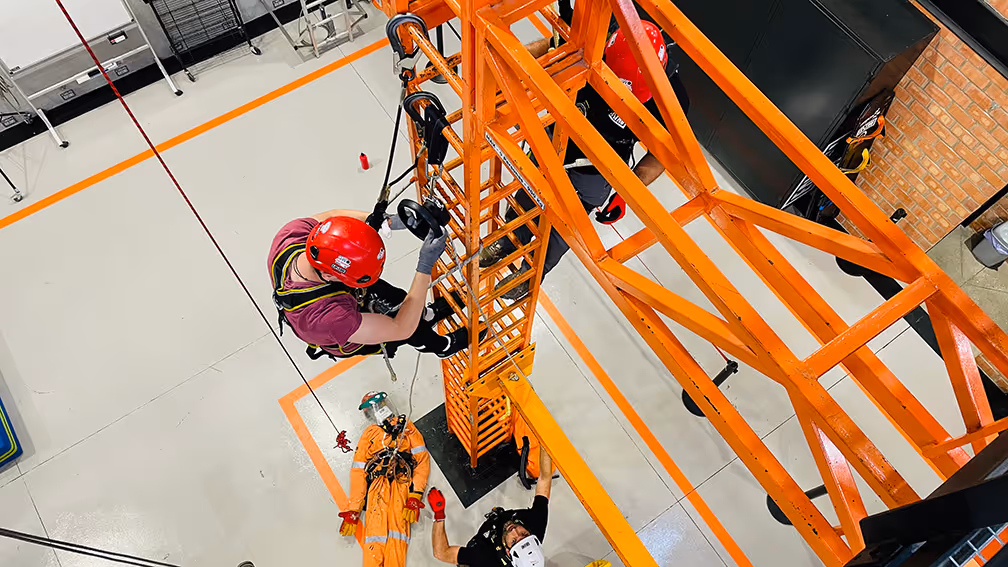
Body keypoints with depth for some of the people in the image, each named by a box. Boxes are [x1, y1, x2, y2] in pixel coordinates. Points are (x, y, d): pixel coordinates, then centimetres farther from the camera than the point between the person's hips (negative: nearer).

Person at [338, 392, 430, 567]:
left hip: (402, 485, -1)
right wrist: (353, 510, 6)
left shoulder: (407, 428, 19)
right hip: (377, 486, 1)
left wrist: (415, 496, -6)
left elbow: (422, 460, 7)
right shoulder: (369, 434, 24)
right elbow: (358, 472, 16)